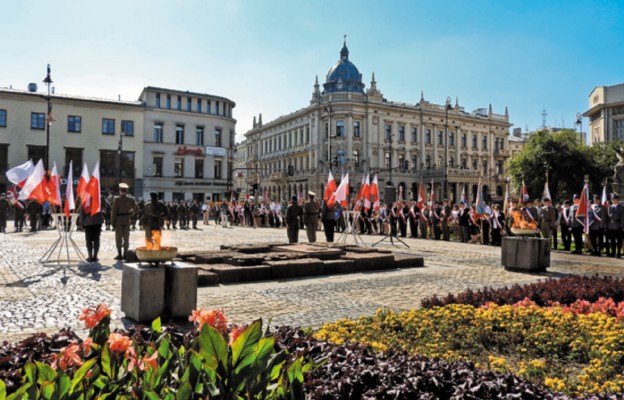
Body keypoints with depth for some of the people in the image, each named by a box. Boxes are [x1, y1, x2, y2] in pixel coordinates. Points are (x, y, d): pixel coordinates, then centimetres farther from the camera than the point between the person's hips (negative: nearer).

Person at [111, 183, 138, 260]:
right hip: (127, 220, 3)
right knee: (126, 237, 8)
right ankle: (125, 254, 9)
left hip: (119, 220, -3)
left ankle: (119, 255, 3)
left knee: (118, 237, 3)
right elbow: (135, 208, 5)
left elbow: (114, 211, -11)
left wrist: (112, 221, -4)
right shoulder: (131, 199, -1)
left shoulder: (117, 199, -11)